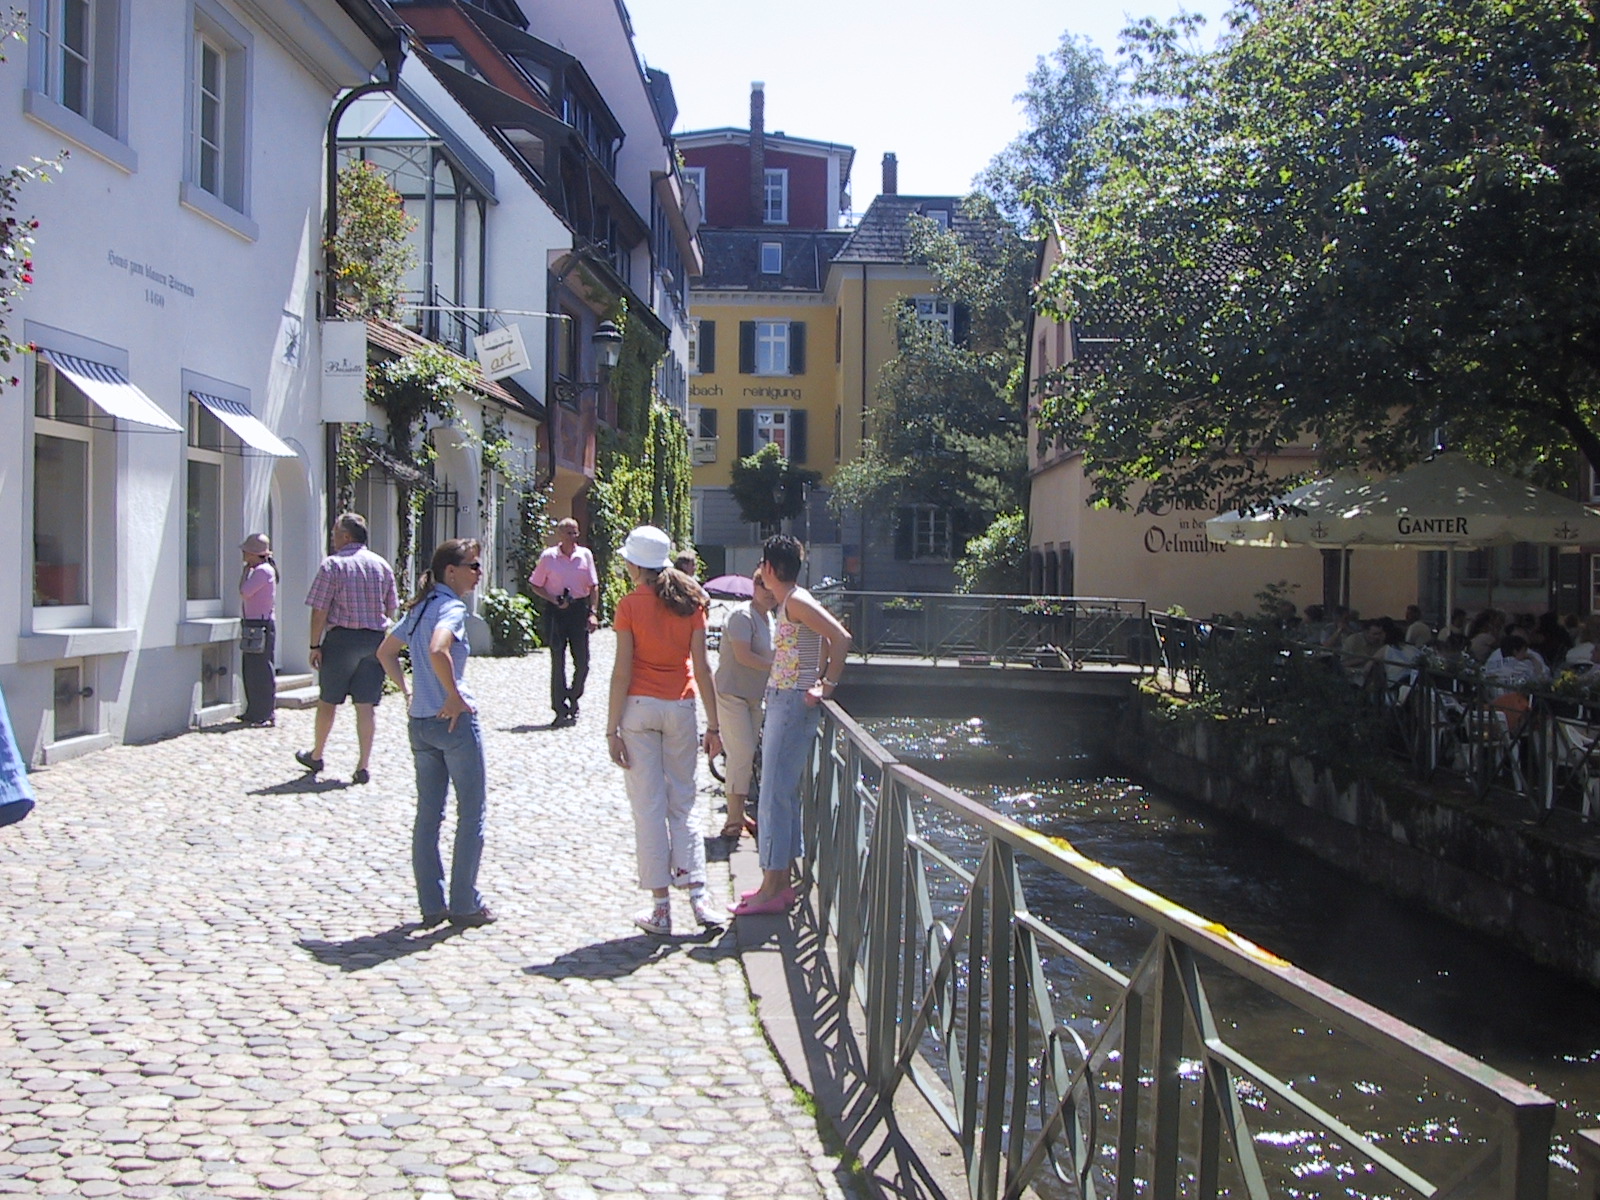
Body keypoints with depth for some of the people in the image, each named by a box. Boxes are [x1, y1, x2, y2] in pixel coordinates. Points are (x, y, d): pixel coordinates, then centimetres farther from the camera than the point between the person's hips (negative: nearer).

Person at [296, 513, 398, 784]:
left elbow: (320, 609, -10)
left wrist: (315, 645, -4)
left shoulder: (333, 564, -8)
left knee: (327, 700, 12)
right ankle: (363, 765, 1)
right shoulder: (382, 565, 8)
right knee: (367, 705, 3)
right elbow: (391, 608, 13)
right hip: (375, 639, 4)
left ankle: (316, 755, 26)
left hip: (341, 639, -4)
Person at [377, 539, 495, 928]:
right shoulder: (451, 608, -14)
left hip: (420, 722, 8)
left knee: (428, 815, 11)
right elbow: (438, 651, -32)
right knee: (471, 814, 4)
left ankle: (431, 905, 16)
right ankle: (465, 905, 8)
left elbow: (385, 652, 21)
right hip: (455, 721, -8)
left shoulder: (420, 607, 12)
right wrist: (455, 697, -22)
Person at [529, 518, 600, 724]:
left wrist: (592, 612, -2)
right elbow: (536, 585, 5)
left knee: (582, 661, 0)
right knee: (557, 662, 1)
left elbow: (593, 586, 6)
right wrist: (554, 599, -10)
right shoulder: (548, 557, -1)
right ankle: (561, 709, 7)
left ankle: (573, 697, 26)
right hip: (556, 611, -2)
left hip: (579, 609, 2)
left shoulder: (585, 554, 4)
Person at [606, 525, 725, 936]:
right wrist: (713, 725, 4)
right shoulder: (691, 602, 3)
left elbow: (622, 671, -9)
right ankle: (697, 895, 6)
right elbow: (702, 668, 0)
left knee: (649, 806, 2)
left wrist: (612, 729, -6)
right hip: (680, 707, 3)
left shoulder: (631, 605, -6)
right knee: (683, 803, 12)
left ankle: (660, 907, 5)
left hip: (639, 707, -3)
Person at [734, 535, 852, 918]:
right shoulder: (786, 603, 14)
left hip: (793, 704, -10)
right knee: (783, 794, 13)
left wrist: (827, 686, -18)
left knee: (776, 795, -7)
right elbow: (826, 640, 23)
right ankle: (781, 883, 20)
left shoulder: (796, 602, -15)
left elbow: (841, 637, -23)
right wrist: (821, 678, 14)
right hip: (781, 702, 10)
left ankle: (772, 889, -3)